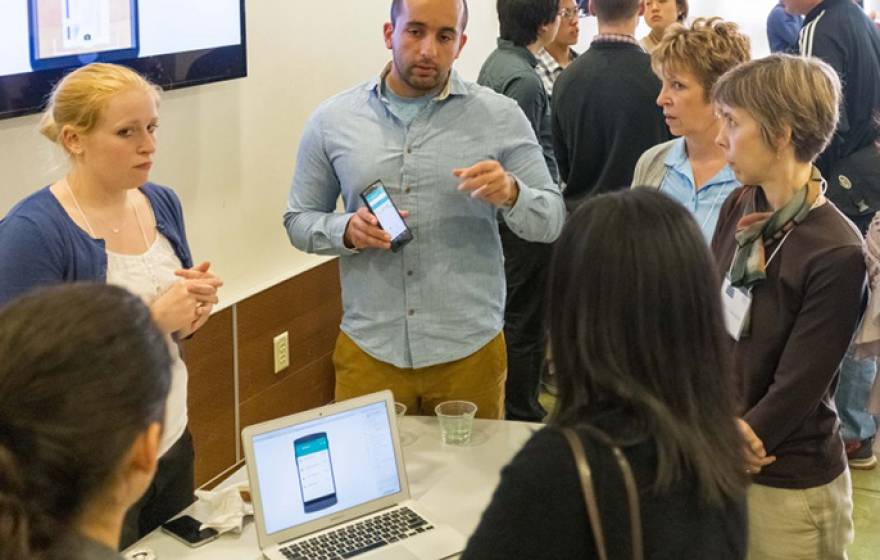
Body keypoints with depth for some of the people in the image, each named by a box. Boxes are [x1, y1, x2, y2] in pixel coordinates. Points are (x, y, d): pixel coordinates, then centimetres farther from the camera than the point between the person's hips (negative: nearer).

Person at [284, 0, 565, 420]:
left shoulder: (500, 116, -1)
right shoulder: (332, 121, 2)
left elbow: (551, 222, 0)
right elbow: (299, 220, 8)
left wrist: (510, 194, -21)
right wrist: (347, 231, -13)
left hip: (470, 350, 0)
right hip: (368, 350, 1)